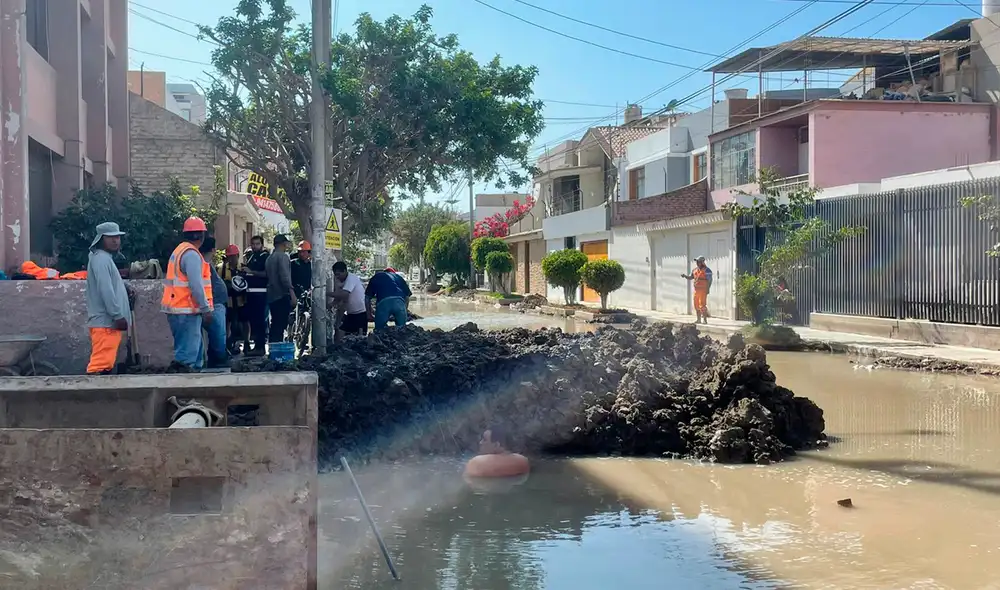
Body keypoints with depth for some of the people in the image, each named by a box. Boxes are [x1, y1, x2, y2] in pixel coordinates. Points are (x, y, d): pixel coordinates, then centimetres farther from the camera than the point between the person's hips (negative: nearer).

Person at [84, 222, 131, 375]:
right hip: (105, 322, -11)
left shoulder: (106, 258, 21)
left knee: (106, 363, 11)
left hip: (109, 321, 11)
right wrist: (118, 316, -20)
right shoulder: (101, 259, -12)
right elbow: (106, 291, -20)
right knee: (100, 363, -15)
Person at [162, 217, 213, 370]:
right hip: (186, 310, -10)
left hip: (178, 308, 10)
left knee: (192, 346, 16)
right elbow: (196, 285, -21)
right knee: (188, 350, -8)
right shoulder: (192, 254, -15)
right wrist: (206, 308, -16)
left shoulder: (180, 250, 16)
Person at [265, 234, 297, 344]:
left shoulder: (270, 257, 18)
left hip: (272, 296, 9)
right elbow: (285, 277, -20)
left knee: (275, 326, 13)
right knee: (280, 326, -10)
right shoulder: (282, 256, -10)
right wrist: (292, 294, -23)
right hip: (282, 296, -9)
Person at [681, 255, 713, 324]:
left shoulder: (706, 270, -8)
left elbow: (710, 280, -11)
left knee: (702, 305, -11)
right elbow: (690, 277, 17)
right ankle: (699, 319, 16)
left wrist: (708, 289, -18)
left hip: (703, 290, -8)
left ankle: (705, 319, -7)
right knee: (696, 305, 9)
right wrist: (685, 276, -2)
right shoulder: (695, 270, 13)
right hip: (696, 290, 8)